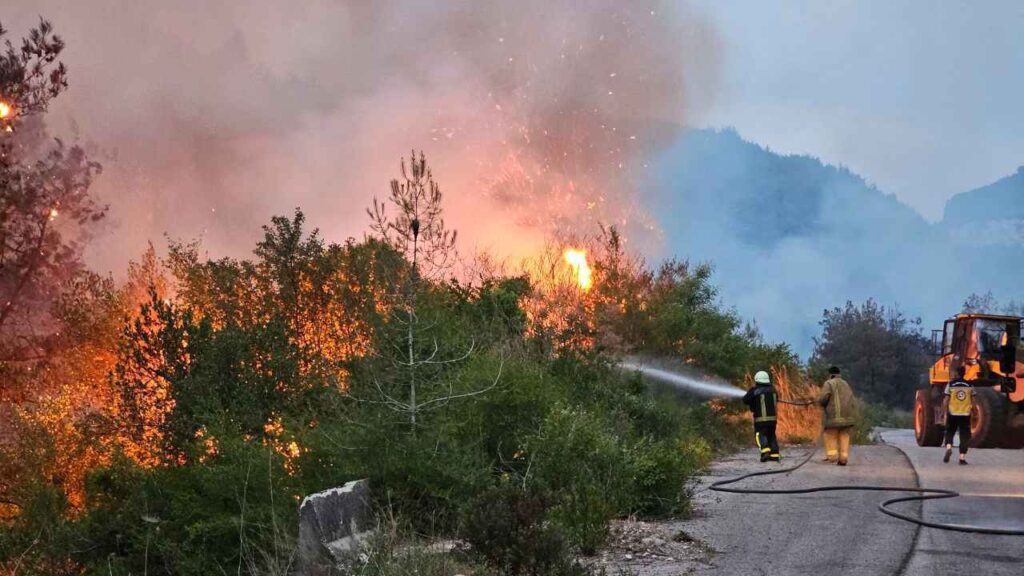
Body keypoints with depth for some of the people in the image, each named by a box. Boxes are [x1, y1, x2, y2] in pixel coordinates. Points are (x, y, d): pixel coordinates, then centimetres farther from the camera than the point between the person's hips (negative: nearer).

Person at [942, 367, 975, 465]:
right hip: (965, 414, 1)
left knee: (950, 432, 16)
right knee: (964, 435, 5)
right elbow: (973, 401, 4)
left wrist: (945, 410, 9)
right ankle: (962, 458, 0)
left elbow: (946, 401, -5)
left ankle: (948, 448, -10)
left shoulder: (950, 385, -4)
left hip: (952, 413, 0)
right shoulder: (970, 386, 0)